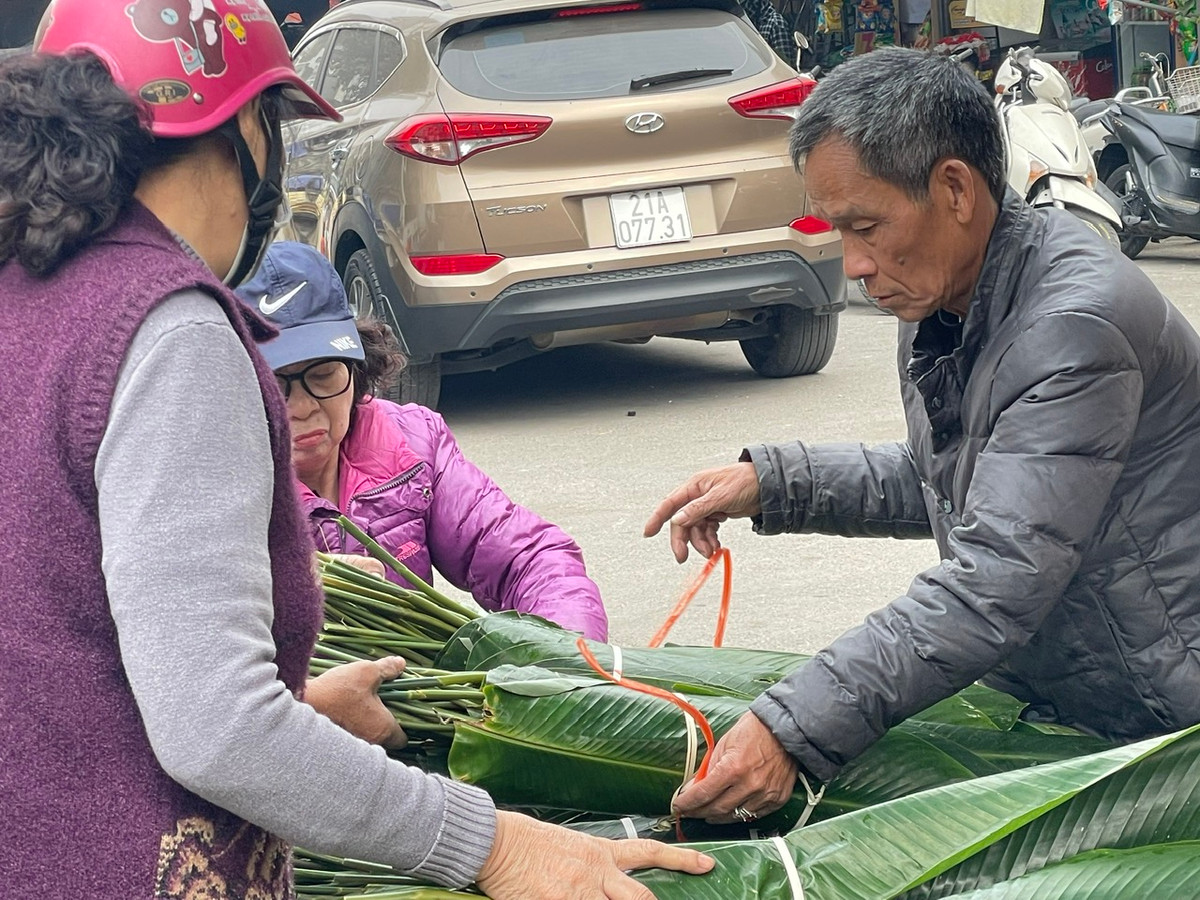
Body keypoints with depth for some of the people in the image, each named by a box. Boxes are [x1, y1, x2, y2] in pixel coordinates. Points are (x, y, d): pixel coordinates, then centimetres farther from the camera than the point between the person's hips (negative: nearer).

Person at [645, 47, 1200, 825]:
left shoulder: (1076, 327, -27)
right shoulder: (943, 304, 3)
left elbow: (998, 583, -33)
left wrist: (795, 730, -37)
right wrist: (772, 482, 6)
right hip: (1034, 693, 8)